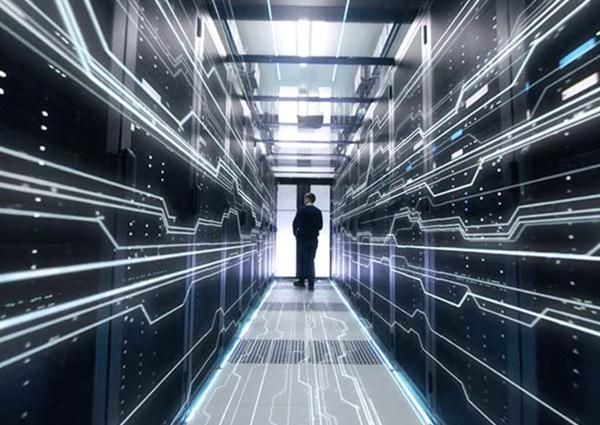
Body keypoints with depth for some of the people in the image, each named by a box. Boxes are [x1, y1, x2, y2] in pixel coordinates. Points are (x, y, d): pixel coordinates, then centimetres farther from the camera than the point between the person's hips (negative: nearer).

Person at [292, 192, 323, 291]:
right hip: (313, 239, 3)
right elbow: (320, 226, 5)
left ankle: (301, 281, 18)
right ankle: (311, 284, 6)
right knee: (311, 261, 8)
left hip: (302, 238, -3)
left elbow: (295, 223, -11)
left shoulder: (302, 210, -10)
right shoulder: (318, 211, 1)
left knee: (302, 260, 9)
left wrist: (295, 233, 5)